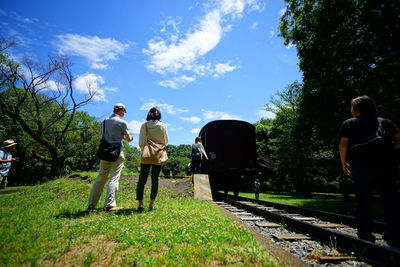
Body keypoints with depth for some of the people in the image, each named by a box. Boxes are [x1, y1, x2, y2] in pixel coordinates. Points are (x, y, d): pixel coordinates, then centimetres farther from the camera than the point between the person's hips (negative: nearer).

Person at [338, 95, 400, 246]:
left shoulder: (349, 123, 9)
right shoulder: (386, 122, 19)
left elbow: (343, 144, -2)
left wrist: (343, 163, 7)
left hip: (361, 167, -3)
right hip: (385, 165, 3)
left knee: (363, 201, 4)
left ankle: (365, 236, 7)